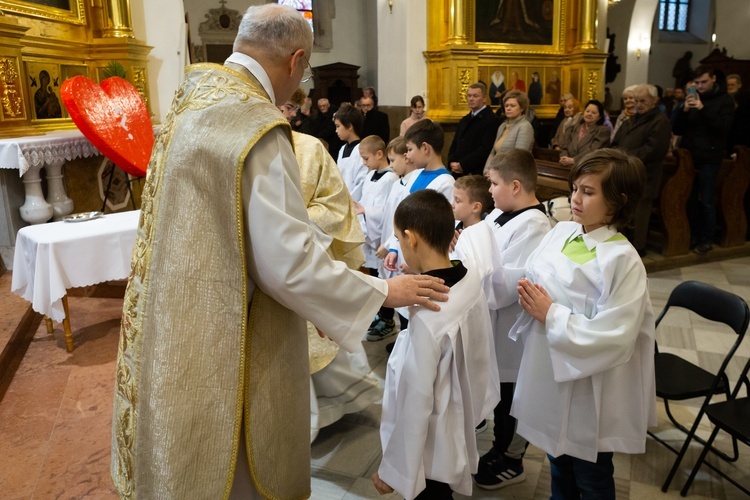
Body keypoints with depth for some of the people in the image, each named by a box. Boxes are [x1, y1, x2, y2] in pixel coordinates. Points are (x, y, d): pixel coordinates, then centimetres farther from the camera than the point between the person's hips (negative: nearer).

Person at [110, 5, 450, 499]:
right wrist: (384, 291, -13)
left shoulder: (194, 97, 4)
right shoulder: (258, 129, -25)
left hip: (179, 319, 9)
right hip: (219, 337, -9)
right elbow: (289, 264, -25)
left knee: (195, 457, 27)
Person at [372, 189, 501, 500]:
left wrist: (392, 468, -13)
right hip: (457, 433, 7)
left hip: (430, 452, -7)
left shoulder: (426, 313, -33)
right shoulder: (472, 280, -11)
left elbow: (415, 401, -25)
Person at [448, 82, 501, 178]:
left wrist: (463, 165, -16)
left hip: (478, 173, -7)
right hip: (458, 173, 7)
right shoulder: (464, 121, 19)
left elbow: (486, 148, -16)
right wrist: (452, 162, -2)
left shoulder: (491, 120, -7)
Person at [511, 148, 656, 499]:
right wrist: (529, 296, -14)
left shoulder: (623, 260, -22)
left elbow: (613, 337, -26)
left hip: (588, 390, -6)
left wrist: (552, 315, -22)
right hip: (548, 374, 6)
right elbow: (533, 278, 8)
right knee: (558, 468, 28)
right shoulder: (560, 232, -2)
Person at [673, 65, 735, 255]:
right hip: (689, 156, 3)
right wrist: (685, 111, -13)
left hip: (709, 158, -3)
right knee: (690, 199, 7)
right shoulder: (692, 98, 10)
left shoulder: (724, 100, 0)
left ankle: (707, 239, 10)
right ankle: (693, 235, 18)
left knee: (707, 201, 1)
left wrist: (703, 109, -21)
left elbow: (724, 127, -13)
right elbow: (678, 130, 5)